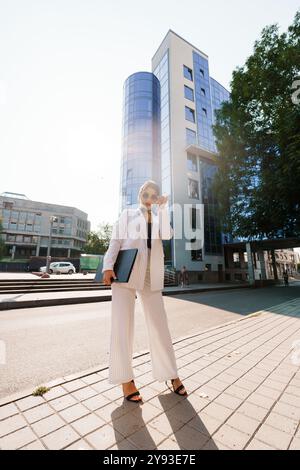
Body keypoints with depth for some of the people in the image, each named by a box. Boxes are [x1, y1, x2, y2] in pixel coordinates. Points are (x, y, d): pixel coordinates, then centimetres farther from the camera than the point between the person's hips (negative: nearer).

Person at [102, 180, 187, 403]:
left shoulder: (160, 217, 19)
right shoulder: (128, 214, 14)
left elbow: (167, 235, -2)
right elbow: (116, 240, 3)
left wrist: (163, 208, 0)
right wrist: (108, 266, -10)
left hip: (151, 276, 2)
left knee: (159, 324, 7)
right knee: (122, 325, 0)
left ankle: (171, 374, 23)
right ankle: (125, 378, 16)